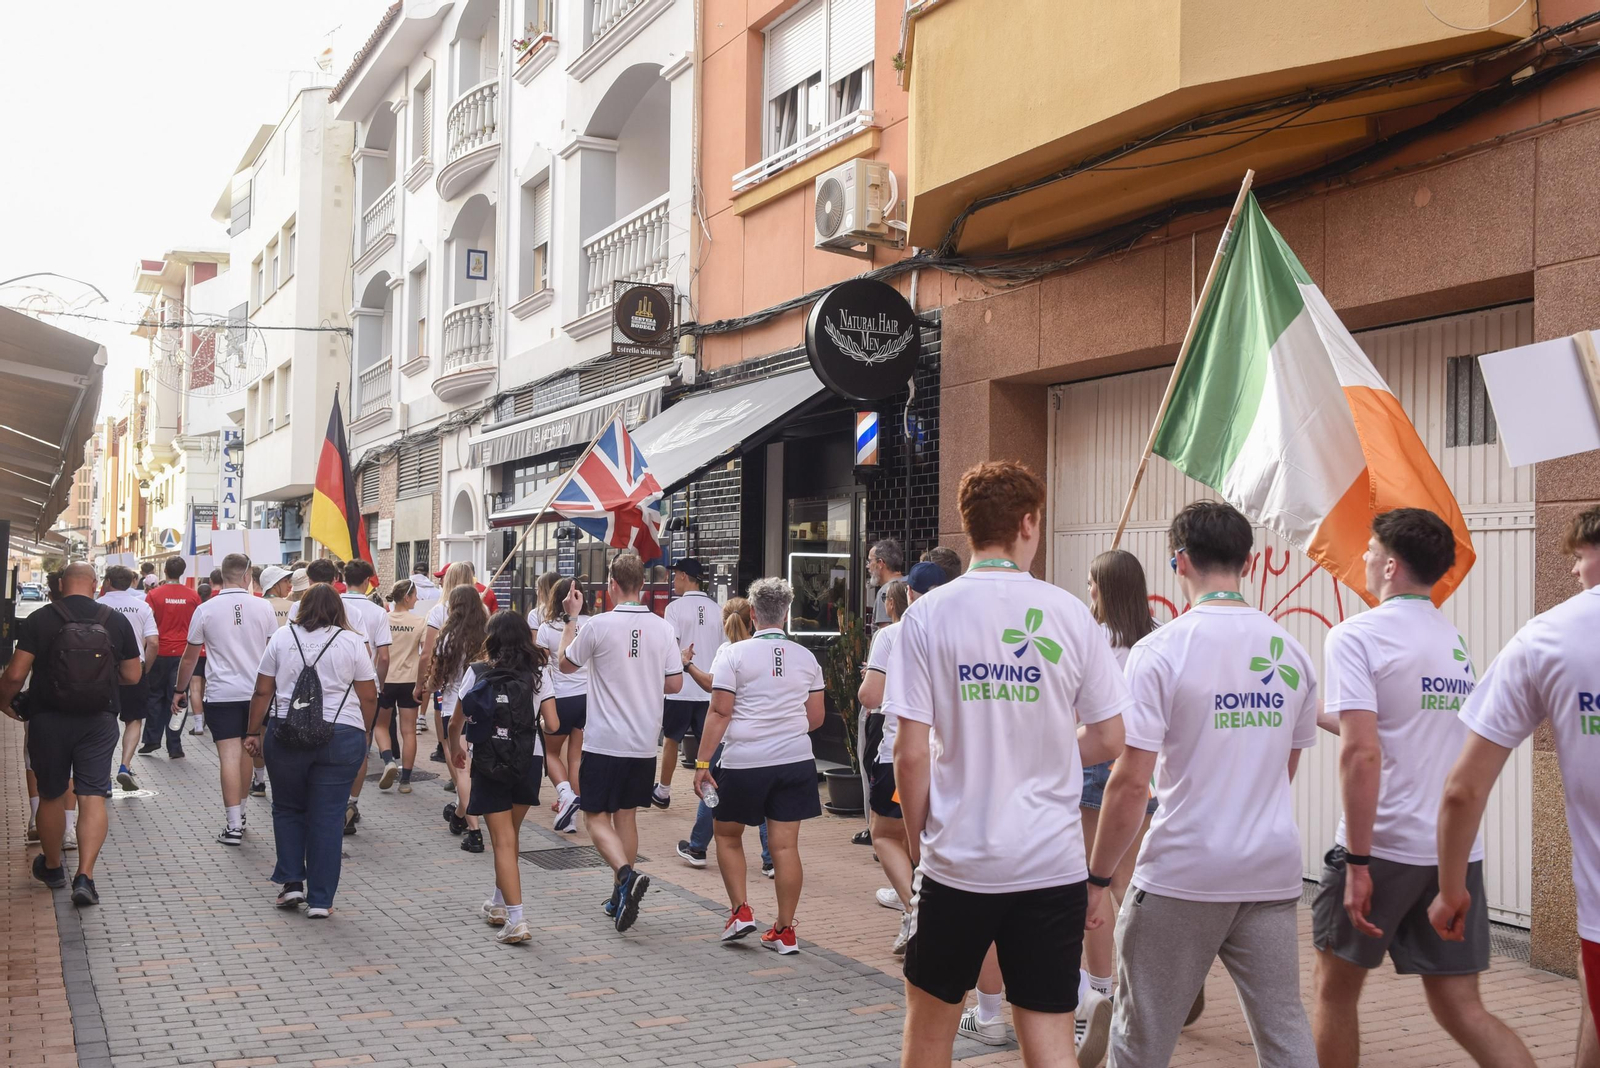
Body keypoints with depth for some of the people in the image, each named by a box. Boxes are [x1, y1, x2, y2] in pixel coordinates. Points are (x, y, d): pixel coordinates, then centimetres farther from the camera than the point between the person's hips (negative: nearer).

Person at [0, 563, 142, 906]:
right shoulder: (117, 621, -3)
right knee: (93, 797, 2)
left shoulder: (39, 620, -8)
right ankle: (85, 876, -10)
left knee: (51, 796, 16)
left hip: (49, 720, 0)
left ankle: (52, 868, 34)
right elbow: (132, 676, 3)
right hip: (99, 720, 0)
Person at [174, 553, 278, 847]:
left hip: (223, 693, -2)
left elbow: (189, 659, 4)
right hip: (256, 691, 2)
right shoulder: (263, 607, -1)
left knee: (229, 756, -5)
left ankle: (234, 825, -7)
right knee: (246, 752, 16)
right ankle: (239, 811, 28)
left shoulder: (206, 610, -3)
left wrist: (179, 691, 17)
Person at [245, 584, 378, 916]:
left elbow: (262, 692, 5)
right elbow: (368, 697, 2)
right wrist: (363, 734, 13)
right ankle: (320, 899, 7)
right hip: (341, 737, -1)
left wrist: (254, 732, 13)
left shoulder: (282, 637, 5)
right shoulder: (352, 642, 2)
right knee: (327, 817, 4)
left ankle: (292, 883, 14)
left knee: (288, 808, 18)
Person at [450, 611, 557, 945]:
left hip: (489, 766, -2)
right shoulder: (538, 673, -3)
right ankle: (500, 903, 34)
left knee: (503, 840, 0)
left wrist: (456, 748, 21)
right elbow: (552, 724, -8)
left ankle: (515, 919, -9)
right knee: (510, 835, 22)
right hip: (529, 762, 2)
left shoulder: (477, 674, -4)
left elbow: (456, 723, 1)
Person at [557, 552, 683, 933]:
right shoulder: (662, 627, -2)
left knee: (597, 817, 5)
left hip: (604, 741, -4)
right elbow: (675, 683, 3)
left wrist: (571, 617, 12)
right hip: (644, 742, 4)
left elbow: (566, 663, 3)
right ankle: (620, 896, 21)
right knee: (626, 815, 16)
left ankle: (627, 874, -20)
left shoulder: (599, 625, -13)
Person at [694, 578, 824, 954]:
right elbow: (815, 718, 10)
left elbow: (720, 712, -9)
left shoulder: (733, 654, -5)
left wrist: (703, 762, -5)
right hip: (795, 760, 3)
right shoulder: (806, 657, 6)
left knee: (727, 836, 17)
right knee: (785, 844, 5)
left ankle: (740, 910, 11)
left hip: (743, 763, -3)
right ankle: (784, 930, 9)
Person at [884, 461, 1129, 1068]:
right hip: (1053, 859, 1)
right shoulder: (1069, 614, -2)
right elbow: (1109, 740, 2)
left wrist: (918, 842, 4)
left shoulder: (929, 614, -6)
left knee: (929, 1019, 18)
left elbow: (911, 752, -9)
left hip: (958, 859, -1)